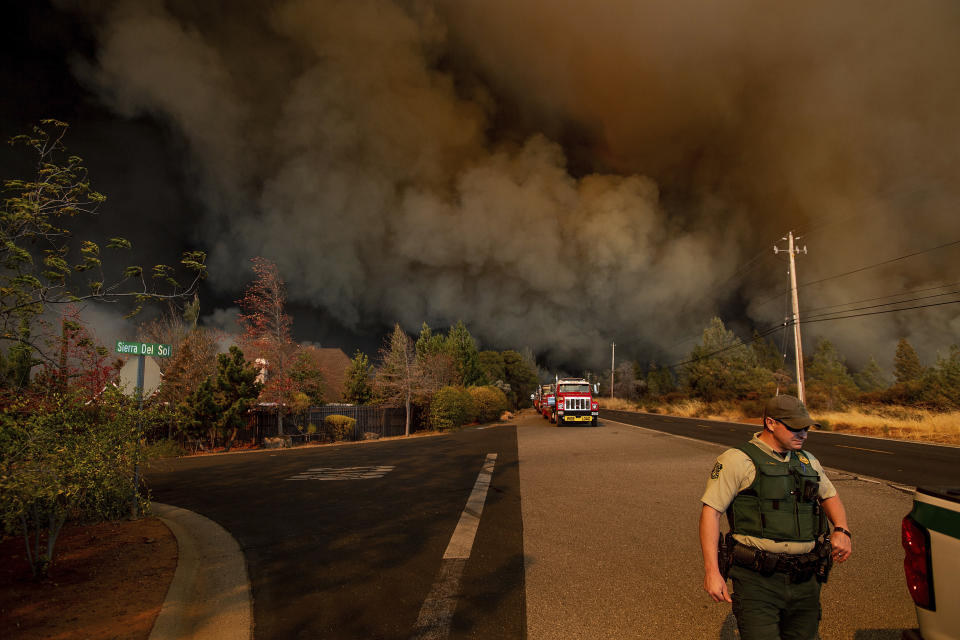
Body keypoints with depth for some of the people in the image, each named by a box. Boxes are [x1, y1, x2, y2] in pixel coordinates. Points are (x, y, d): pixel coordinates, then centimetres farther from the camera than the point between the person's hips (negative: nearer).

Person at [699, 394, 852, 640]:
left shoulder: (808, 461, 14)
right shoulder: (738, 460, -7)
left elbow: (830, 496, 31)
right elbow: (711, 511, -10)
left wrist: (842, 530, 8)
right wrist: (711, 571, -15)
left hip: (805, 582, 6)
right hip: (757, 581, -6)